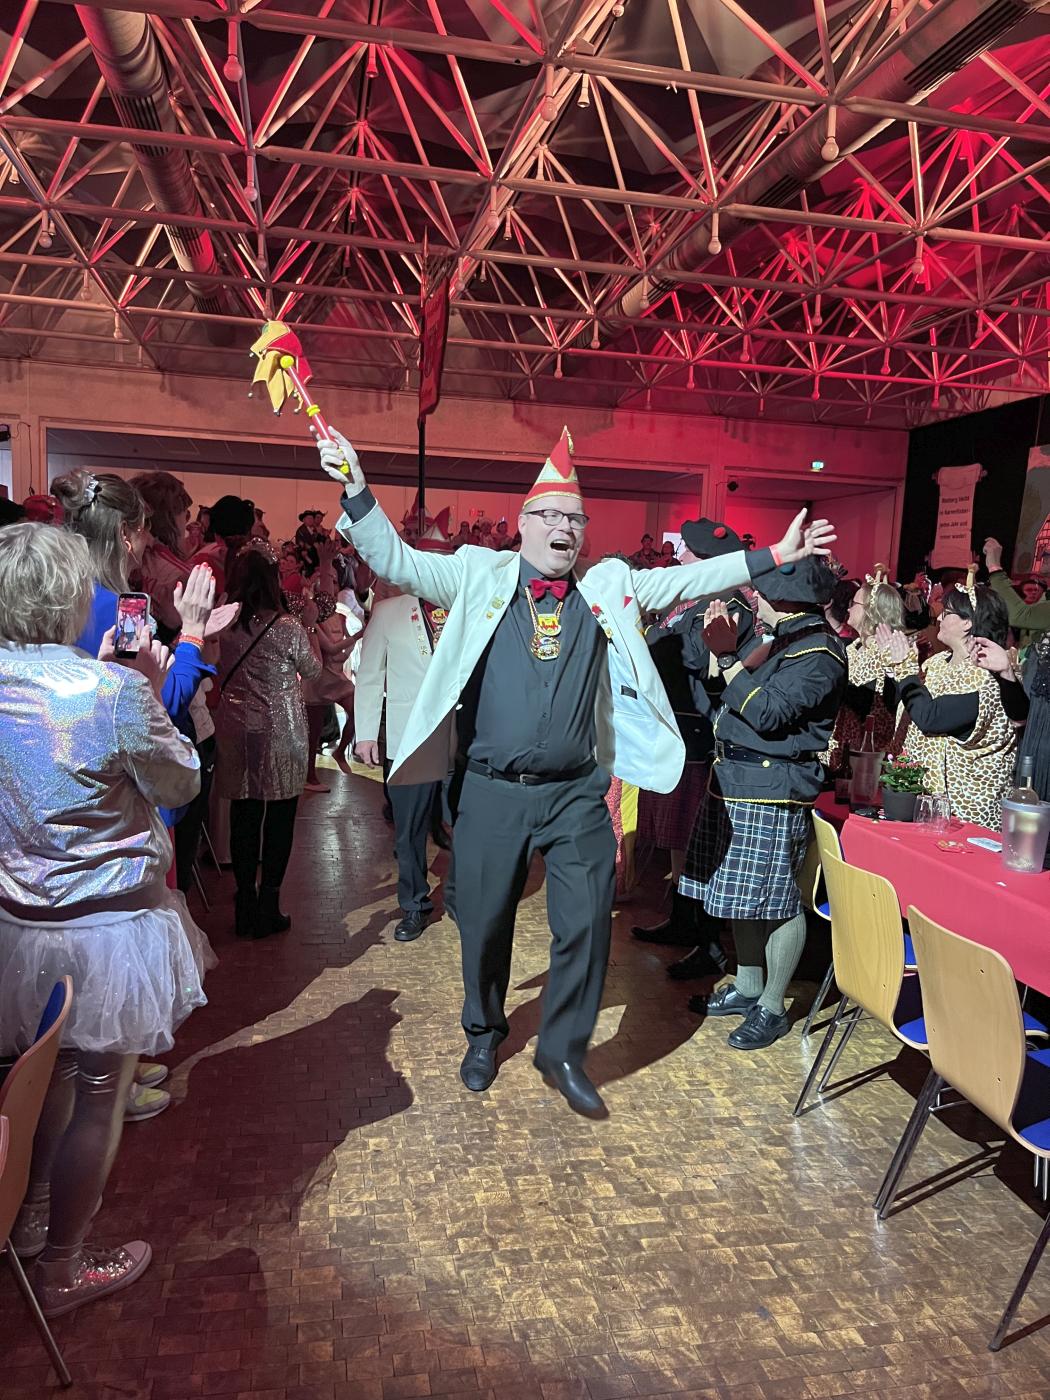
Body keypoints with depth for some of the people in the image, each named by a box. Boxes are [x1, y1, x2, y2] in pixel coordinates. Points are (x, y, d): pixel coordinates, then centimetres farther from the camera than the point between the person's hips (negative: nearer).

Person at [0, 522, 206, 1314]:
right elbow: (181, 785, -11)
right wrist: (151, 692, -3)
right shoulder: (114, 691, -24)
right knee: (99, 1098, 12)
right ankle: (64, 1269, 30)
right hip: (108, 929, -6)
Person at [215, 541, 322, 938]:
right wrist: (307, 626, 13)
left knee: (243, 816, 12)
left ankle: (246, 906, 21)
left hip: (236, 732, 4)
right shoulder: (287, 628, -14)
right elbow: (313, 670, 2)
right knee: (279, 818, 6)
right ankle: (268, 908, 11)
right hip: (280, 732, -4)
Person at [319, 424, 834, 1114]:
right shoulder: (478, 575, 2)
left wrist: (776, 556, 4)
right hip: (491, 792, -1)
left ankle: (563, 1050, 27)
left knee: (587, 924, 3)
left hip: (577, 794, 1)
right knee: (484, 924, 12)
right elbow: (395, 560, -1)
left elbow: (692, 578, 8)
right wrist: (357, 487, -12)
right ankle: (485, 1033, 39)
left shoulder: (611, 586, 7)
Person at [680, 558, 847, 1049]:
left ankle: (771, 1007, 15)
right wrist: (726, 651, 7)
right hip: (737, 785, 10)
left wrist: (727, 656, -19)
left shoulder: (818, 653, -15)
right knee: (742, 897, 17)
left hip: (773, 794, -10)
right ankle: (747, 987, 33)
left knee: (777, 902, 2)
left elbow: (767, 712, -23)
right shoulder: (786, 640, 15)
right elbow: (745, 699, 15)